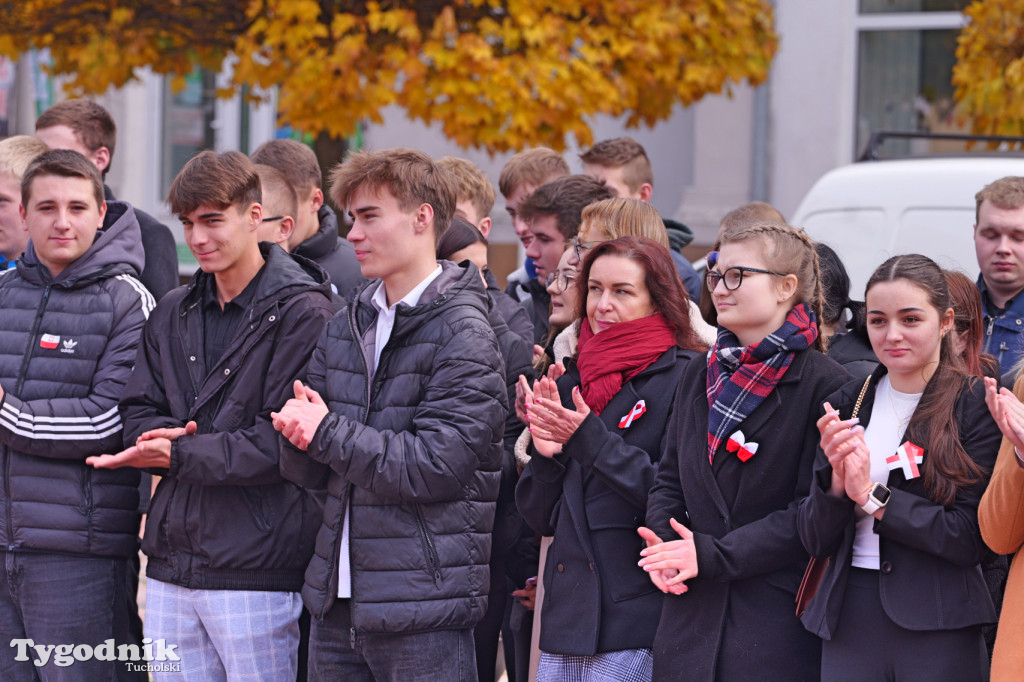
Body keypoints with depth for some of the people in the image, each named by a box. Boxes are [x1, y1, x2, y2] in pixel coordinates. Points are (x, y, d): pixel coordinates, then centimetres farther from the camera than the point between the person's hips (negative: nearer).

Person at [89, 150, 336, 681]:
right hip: (171, 566, 6)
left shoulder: (303, 312, -7)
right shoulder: (174, 314, 16)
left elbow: (283, 442, -14)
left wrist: (180, 455, -17)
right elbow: (138, 413, 13)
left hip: (255, 573, -6)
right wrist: (159, 437, -11)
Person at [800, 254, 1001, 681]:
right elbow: (815, 541, 5)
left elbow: (972, 540, -12)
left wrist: (871, 495, -14)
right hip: (850, 617, 3)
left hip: (940, 629, -3)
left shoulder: (976, 407, -4)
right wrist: (837, 480, -13)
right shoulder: (846, 405, 7)